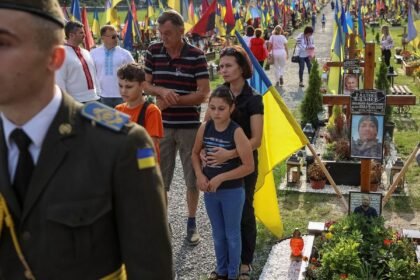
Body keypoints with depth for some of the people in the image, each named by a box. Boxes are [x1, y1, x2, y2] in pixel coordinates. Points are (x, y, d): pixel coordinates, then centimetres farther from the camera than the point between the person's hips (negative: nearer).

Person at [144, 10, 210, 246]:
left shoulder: (196, 56, -9)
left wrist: (172, 101, -17)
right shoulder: (153, 52, 1)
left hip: (190, 126, -2)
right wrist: (162, 91, -17)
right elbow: (144, 84, 4)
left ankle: (192, 224, 25)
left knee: (193, 177, 8)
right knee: (160, 177, 9)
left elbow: (204, 94, -12)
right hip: (162, 125, 2)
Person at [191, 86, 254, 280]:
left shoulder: (236, 132, -18)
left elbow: (249, 166, -19)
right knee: (218, 234, 20)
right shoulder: (204, 128, -5)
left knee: (232, 234, 11)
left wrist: (221, 178, -19)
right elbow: (195, 154, 10)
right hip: (210, 190, 4)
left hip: (232, 192, -4)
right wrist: (200, 175, -6)